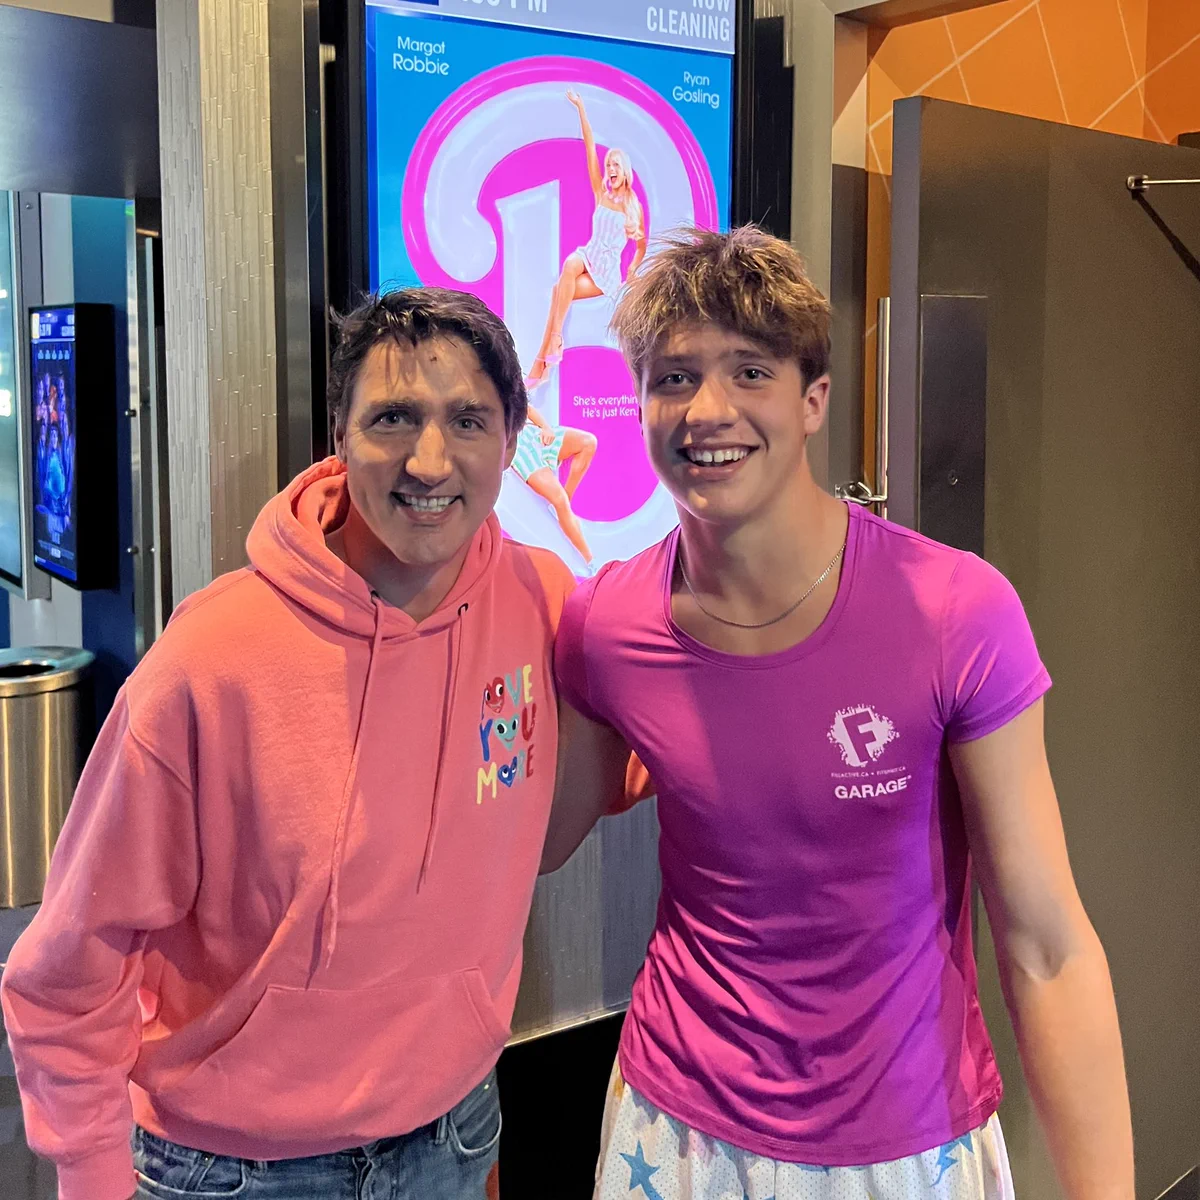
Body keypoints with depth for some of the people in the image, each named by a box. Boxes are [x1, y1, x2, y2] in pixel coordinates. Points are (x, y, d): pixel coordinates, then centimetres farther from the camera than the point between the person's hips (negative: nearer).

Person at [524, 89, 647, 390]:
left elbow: (641, 246, 15)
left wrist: (632, 274, 0)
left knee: (560, 291, -28)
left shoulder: (635, 206, 5)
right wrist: (581, 109, -4)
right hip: (588, 257, 2)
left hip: (608, 273, -2)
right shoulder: (601, 193, 10)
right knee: (570, 263, -34)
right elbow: (589, 148, 3)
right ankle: (554, 340, -35)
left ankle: (540, 364, -27)